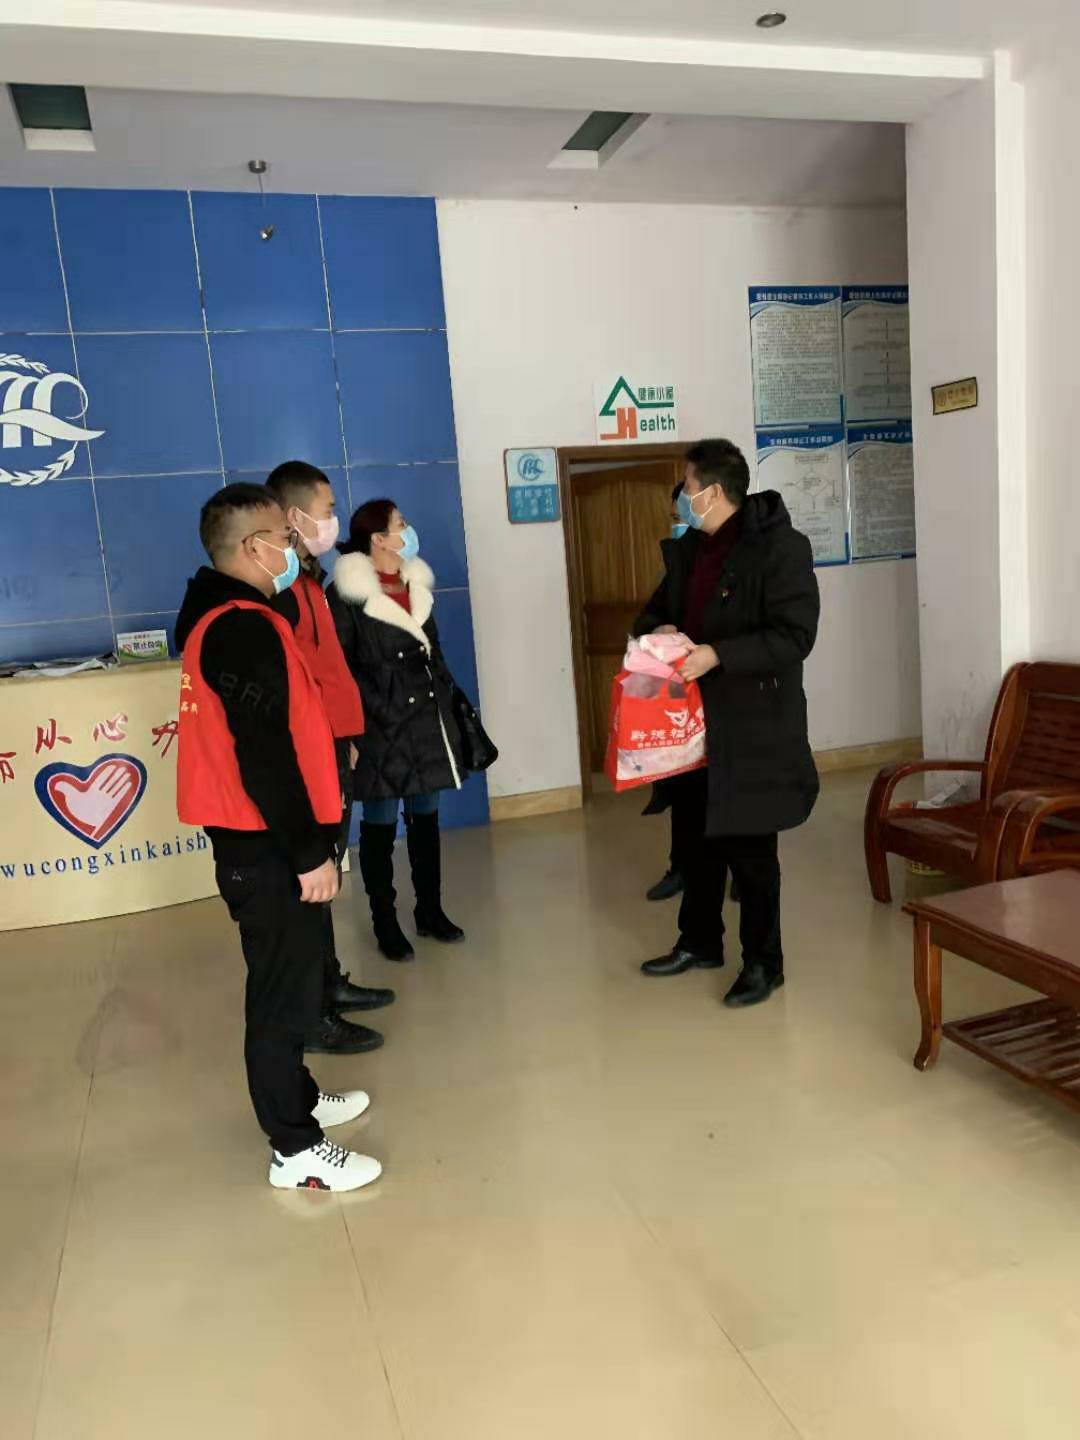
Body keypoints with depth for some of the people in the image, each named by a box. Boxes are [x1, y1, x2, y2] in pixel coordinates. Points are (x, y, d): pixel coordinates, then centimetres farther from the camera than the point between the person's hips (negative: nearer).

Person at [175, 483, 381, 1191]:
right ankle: (297, 1149, 15)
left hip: (257, 839, 10)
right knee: (285, 992, 1)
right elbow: (265, 756, -25)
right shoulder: (244, 629, -20)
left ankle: (295, 1097, 39)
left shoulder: (222, 617, 12)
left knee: (289, 979, 22)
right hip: (268, 848, -10)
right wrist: (311, 853, -20)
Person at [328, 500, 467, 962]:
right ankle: (385, 923, 18)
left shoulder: (416, 583, 11)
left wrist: (448, 708, 15)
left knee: (425, 818, 14)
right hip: (379, 726, -6)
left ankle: (431, 911, 28)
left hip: (426, 719, 6)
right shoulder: (347, 593, -11)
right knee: (380, 825, 5)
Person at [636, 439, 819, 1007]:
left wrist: (718, 655, -27)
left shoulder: (780, 546, -14)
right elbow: (657, 609, 20)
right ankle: (699, 942, 35)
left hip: (753, 723, -8)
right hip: (694, 719, 8)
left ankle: (763, 962, 19)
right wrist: (657, 631, -4)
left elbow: (795, 635, -20)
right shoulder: (688, 548, 11)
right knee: (698, 837, 18)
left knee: (749, 847, 2)